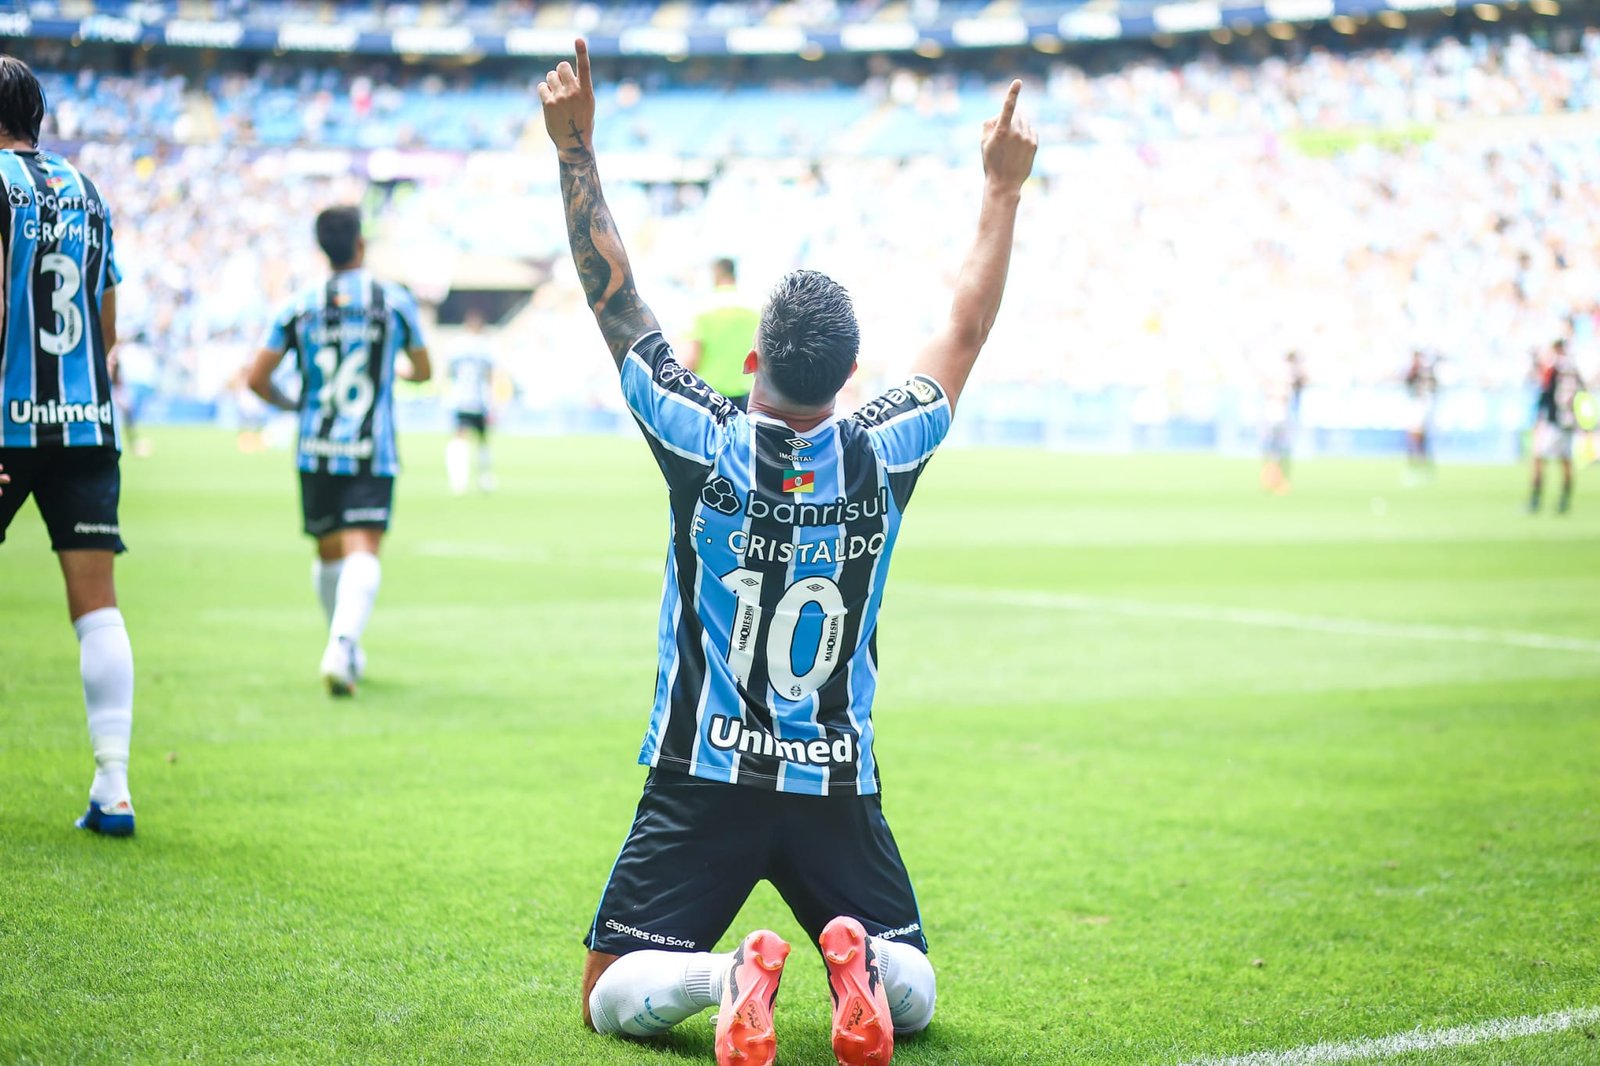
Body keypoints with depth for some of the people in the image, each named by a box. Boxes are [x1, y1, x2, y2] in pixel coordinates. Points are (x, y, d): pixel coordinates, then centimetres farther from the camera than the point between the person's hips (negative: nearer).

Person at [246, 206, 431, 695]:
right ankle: (343, 645, -34)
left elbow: (257, 379, 2)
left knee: (329, 551, 18)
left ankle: (345, 653, 30)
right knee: (363, 552, -11)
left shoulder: (298, 307, 4)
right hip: (373, 453, -2)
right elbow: (423, 371, 15)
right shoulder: (394, 300, 2)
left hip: (315, 451, 3)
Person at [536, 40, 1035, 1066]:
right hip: (840, 789, 2)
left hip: (702, 782, -2)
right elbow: (966, 330, 8)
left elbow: (615, 298, -4)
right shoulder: (881, 456, -6)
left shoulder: (704, 446, -11)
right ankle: (862, 961, -20)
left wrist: (577, 148, 0)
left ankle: (724, 972, -27)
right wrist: (1002, 188, 17)